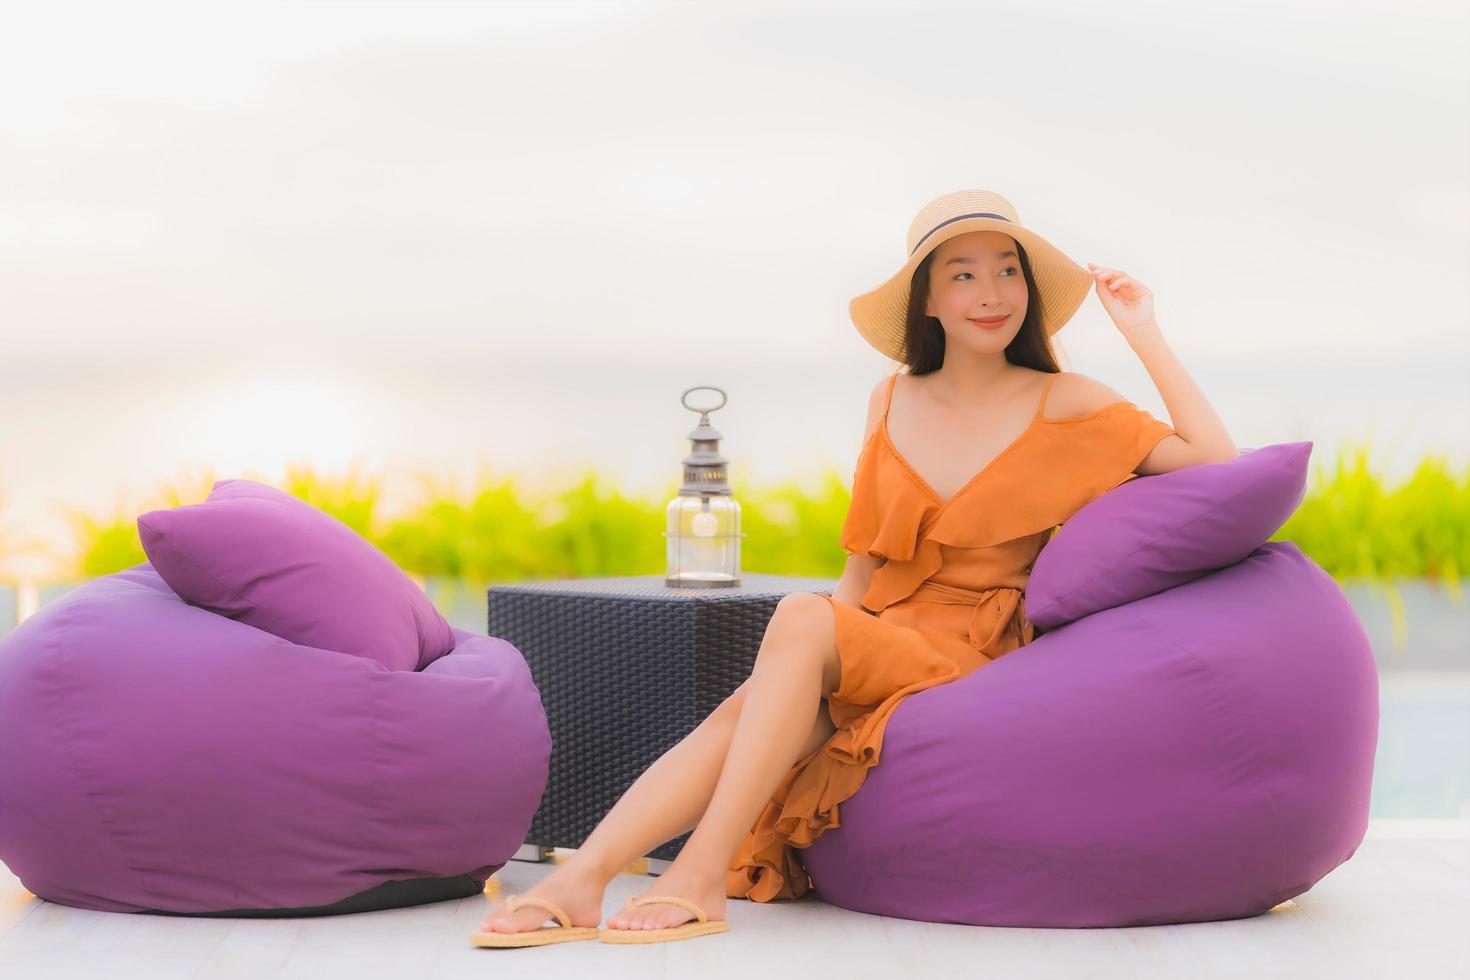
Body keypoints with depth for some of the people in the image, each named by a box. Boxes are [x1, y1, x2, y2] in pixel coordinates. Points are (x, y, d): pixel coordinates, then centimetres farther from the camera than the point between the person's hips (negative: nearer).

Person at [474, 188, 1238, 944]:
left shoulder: (1061, 404, 3)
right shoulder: (892, 403, 14)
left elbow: (1218, 466, -7)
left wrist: (1144, 335, -7)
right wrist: (791, 671, 2)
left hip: (971, 666, -4)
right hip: (874, 649, 4)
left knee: (800, 614, -31)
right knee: (743, 711, -28)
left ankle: (703, 871, -36)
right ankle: (584, 874, -40)